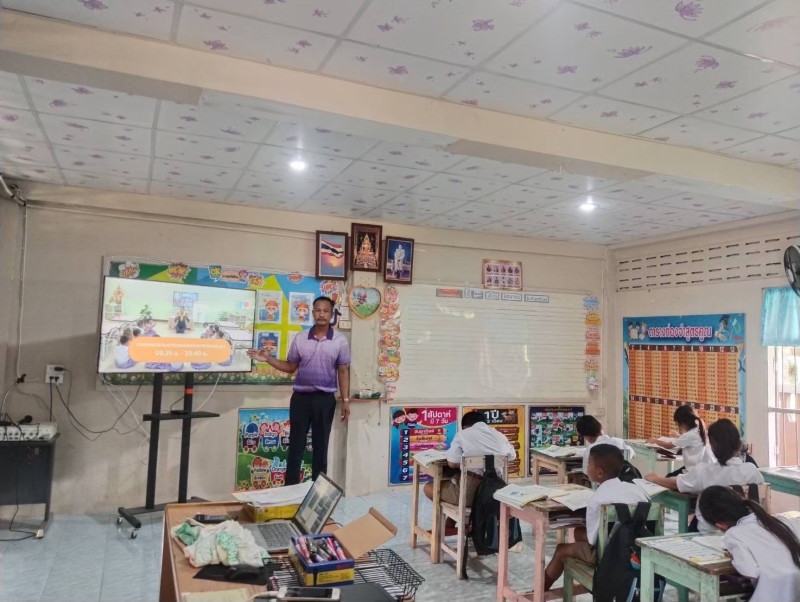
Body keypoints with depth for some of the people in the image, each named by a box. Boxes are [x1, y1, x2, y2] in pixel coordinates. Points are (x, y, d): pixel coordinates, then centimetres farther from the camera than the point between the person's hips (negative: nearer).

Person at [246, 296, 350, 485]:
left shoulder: (340, 340, -1)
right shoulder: (300, 339, 4)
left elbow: (343, 371, 0)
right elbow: (290, 367, 10)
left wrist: (345, 400, -5)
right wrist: (268, 359, -4)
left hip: (325, 399, -1)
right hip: (301, 397, 2)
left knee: (320, 446, 8)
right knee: (295, 445, 6)